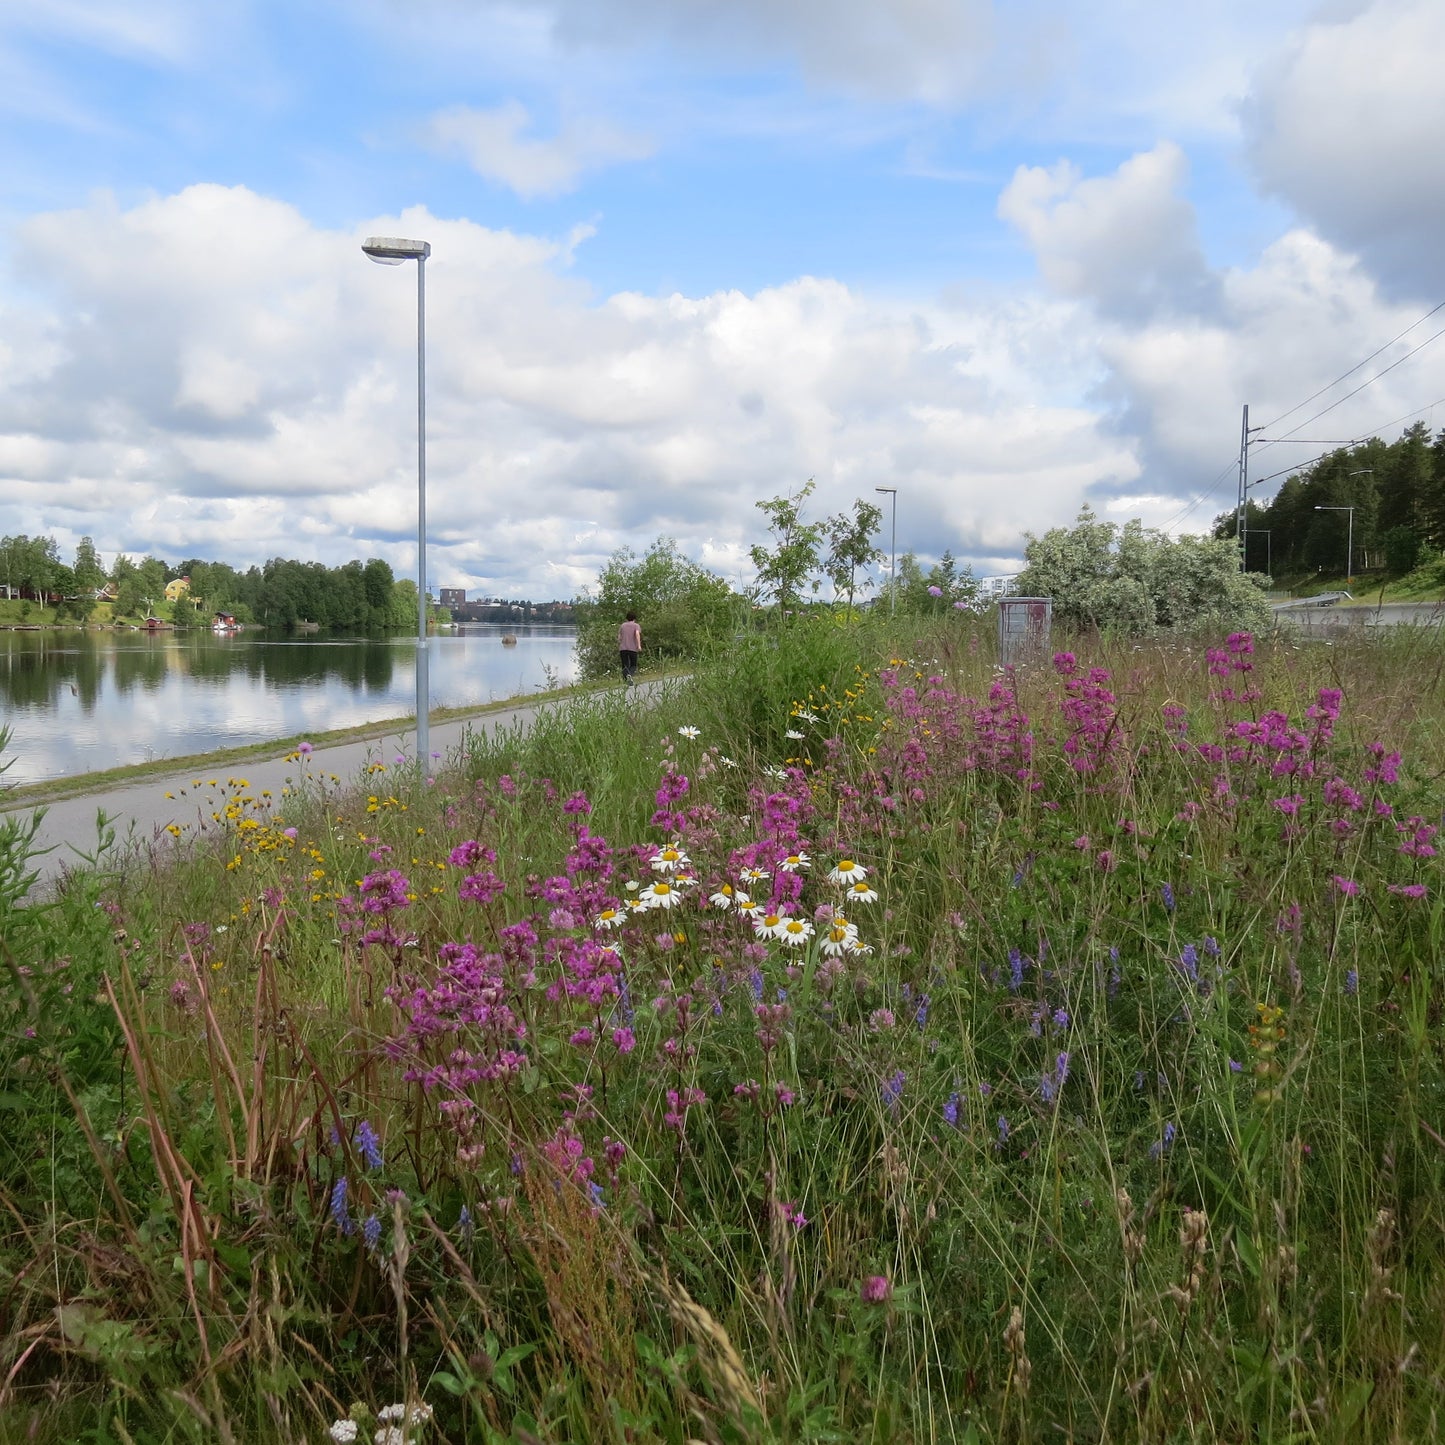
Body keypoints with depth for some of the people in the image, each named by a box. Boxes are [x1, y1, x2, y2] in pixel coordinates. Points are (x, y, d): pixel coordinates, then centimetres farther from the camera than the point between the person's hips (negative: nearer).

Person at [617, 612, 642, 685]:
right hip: (633, 648, -2)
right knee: (633, 665, 8)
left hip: (623, 648, 2)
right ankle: (629, 675, -22)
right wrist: (639, 645, -21)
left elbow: (619, 638, 15)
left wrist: (618, 650, 24)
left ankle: (625, 682, -10)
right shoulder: (636, 625, 5)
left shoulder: (622, 625, 16)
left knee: (625, 666, 4)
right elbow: (637, 634, -15)